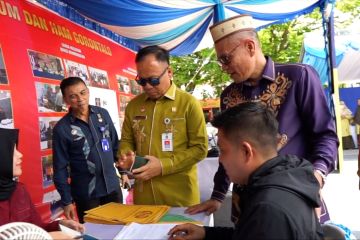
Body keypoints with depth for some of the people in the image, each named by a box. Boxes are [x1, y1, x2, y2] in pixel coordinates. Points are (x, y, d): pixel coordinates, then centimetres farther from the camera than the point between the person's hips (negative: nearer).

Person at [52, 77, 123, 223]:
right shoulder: (62, 128, -12)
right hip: (86, 193, -3)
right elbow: (60, 168, -8)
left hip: (112, 186, 3)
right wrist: (67, 200, -6)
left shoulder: (103, 114, -2)